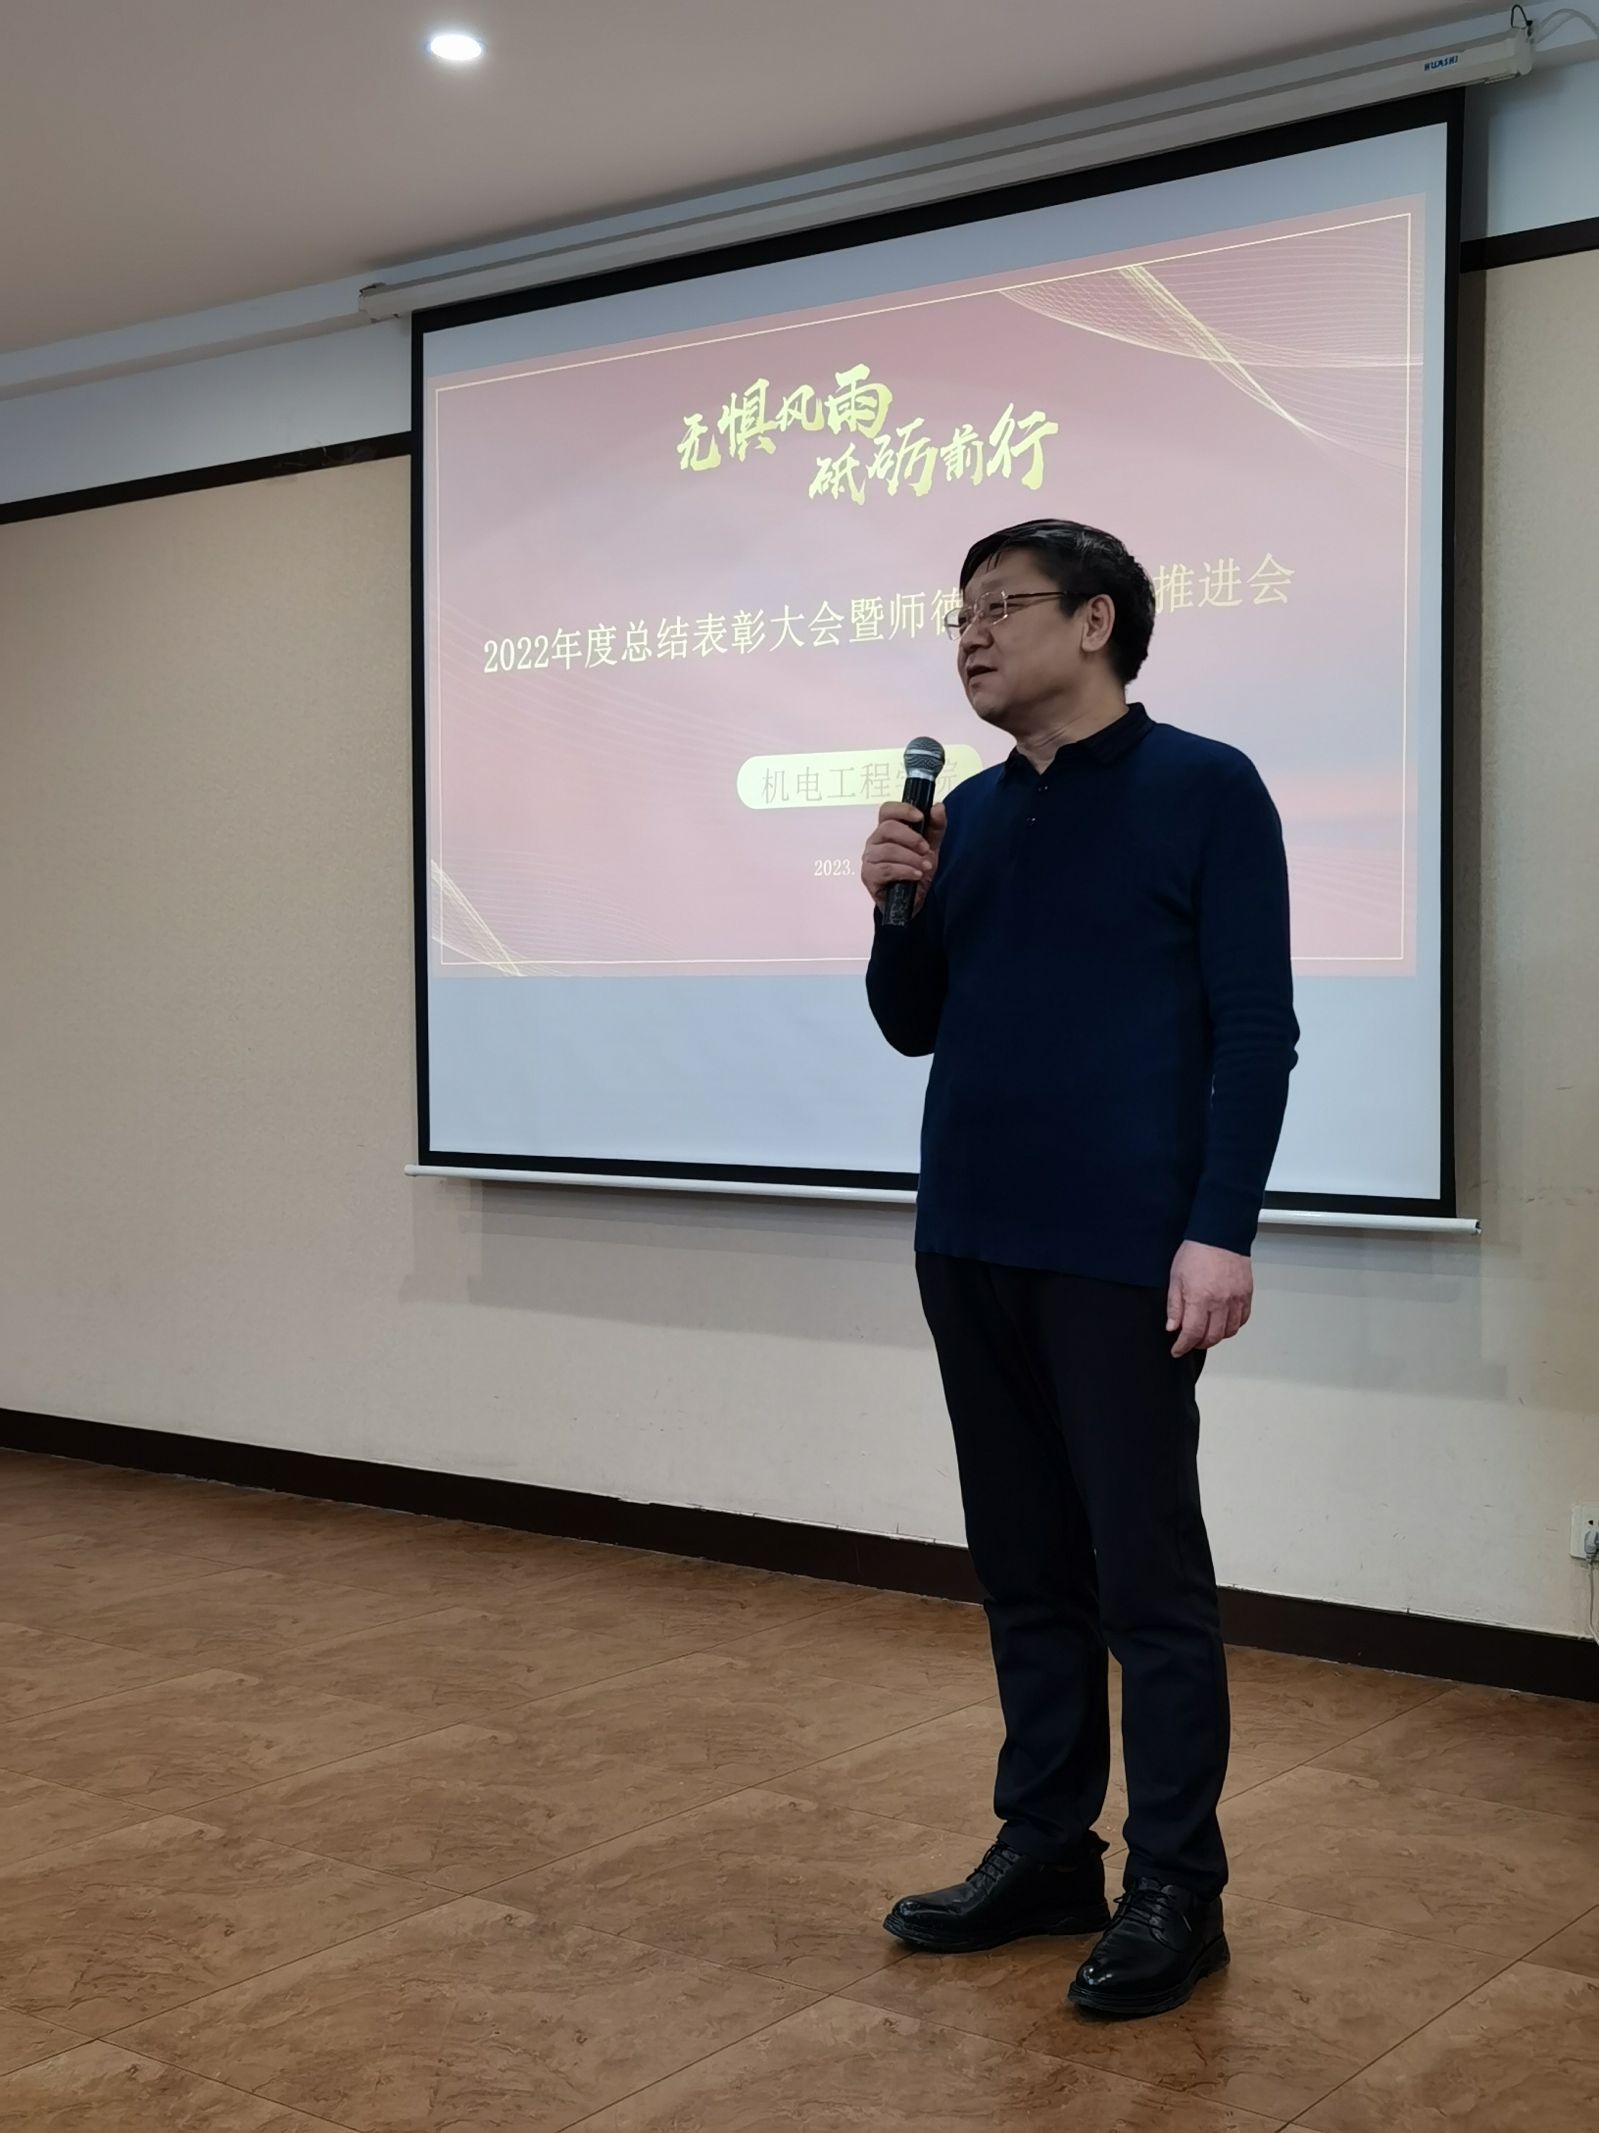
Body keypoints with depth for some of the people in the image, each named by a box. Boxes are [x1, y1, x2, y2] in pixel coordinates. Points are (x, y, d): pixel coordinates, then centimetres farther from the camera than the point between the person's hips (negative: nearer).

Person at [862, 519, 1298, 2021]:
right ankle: (1046, 1851, 25)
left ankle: (1174, 1892, 13)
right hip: (970, 1244, 6)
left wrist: (1221, 1231, -15)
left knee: (1147, 1575, 1)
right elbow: (914, 1027, 16)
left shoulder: (1203, 791, -4)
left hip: (1120, 1255, -6)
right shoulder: (972, 813, 13)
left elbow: (1256, 1029, -8)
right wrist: (898, 906, -3)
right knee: (1023, 1564, 13)